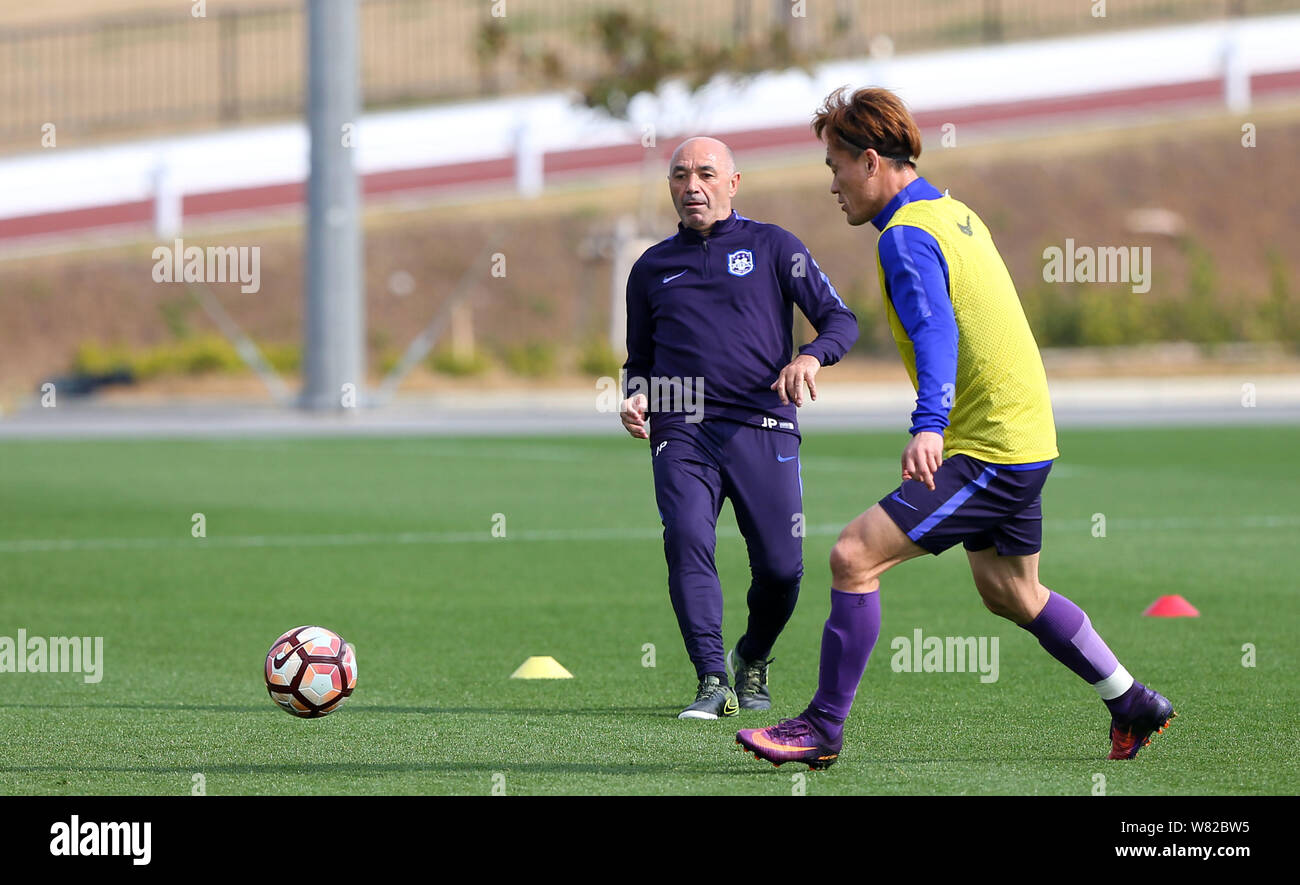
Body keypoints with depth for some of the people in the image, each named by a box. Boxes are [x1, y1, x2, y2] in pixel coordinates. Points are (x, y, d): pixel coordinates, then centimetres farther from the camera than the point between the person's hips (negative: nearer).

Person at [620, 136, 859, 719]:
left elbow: (840, 320, 6)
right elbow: (639, 358, 28)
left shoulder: (773, 248, 10)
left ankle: (753, 660, 24)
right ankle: (713, 681, -24)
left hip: (762, 428, -1)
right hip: (681, 431, 1)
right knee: (687, 538, -23)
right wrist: (636, 397, 5)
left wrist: (810, 358, -15)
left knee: (780, 566, -6)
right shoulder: (652, 268, 19)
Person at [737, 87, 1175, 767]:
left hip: (990, 453, -10)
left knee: (855, 557, -14)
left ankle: (823, 729, -10)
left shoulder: (907, 236, -17)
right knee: (1009, 594, 24)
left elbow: (936, 331, -32)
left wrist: (929, 426, -46)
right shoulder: (953, 212, 14)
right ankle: (1134, 708, 32)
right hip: (1023, 437, 10)